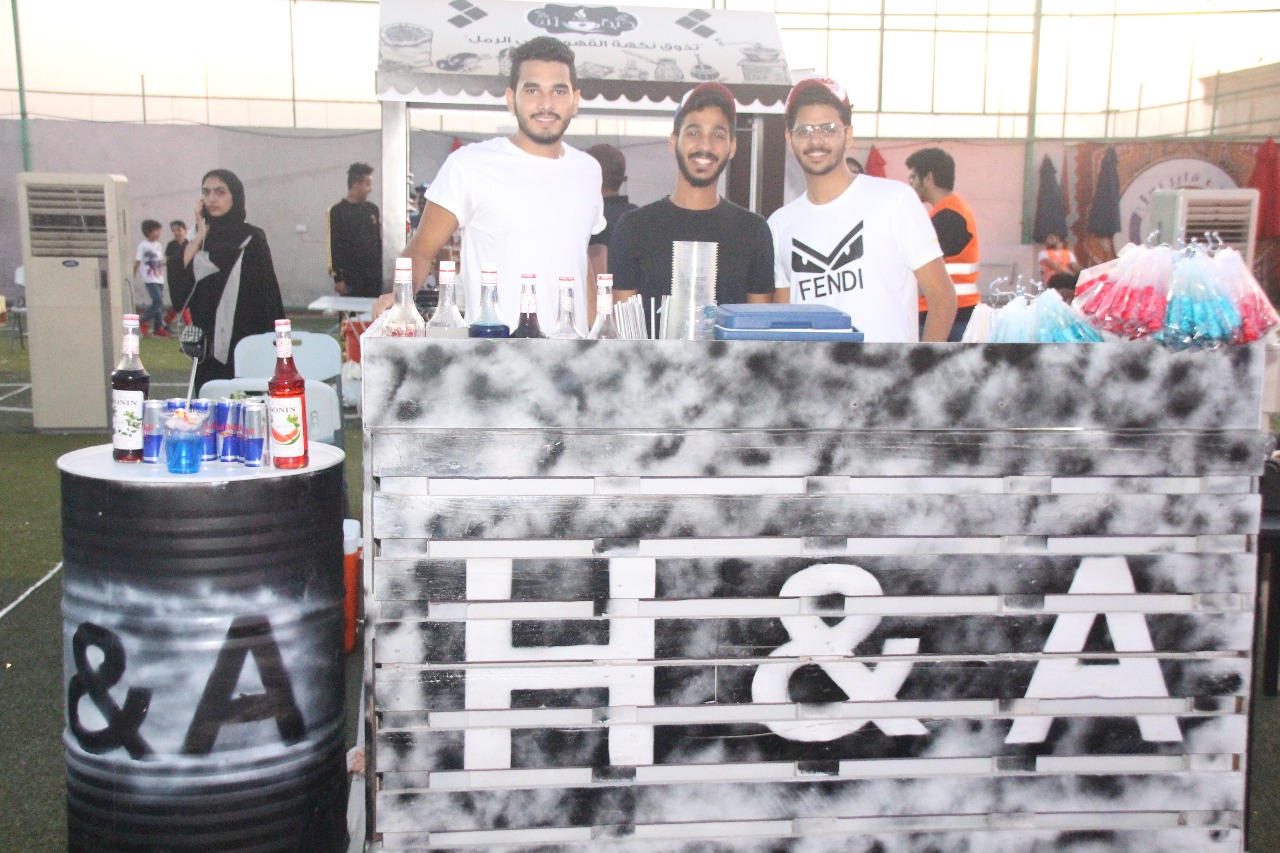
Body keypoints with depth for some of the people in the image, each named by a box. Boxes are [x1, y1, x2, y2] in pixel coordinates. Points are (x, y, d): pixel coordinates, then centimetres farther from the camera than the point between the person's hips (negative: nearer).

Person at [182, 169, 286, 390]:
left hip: (245, 342, -4)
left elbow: (268, 292, -3)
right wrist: (199, 236, -5)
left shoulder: (252, 239, -1)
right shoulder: (198, 237, 11)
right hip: (208, 345, 4)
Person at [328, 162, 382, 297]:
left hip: (374, 278, 4)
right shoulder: (337, 212, -2)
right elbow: (334, 247, -5)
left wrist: (381, 268, 11)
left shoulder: (372, 209, 11)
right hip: (350, 280, -4)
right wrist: (338, 278, -10)